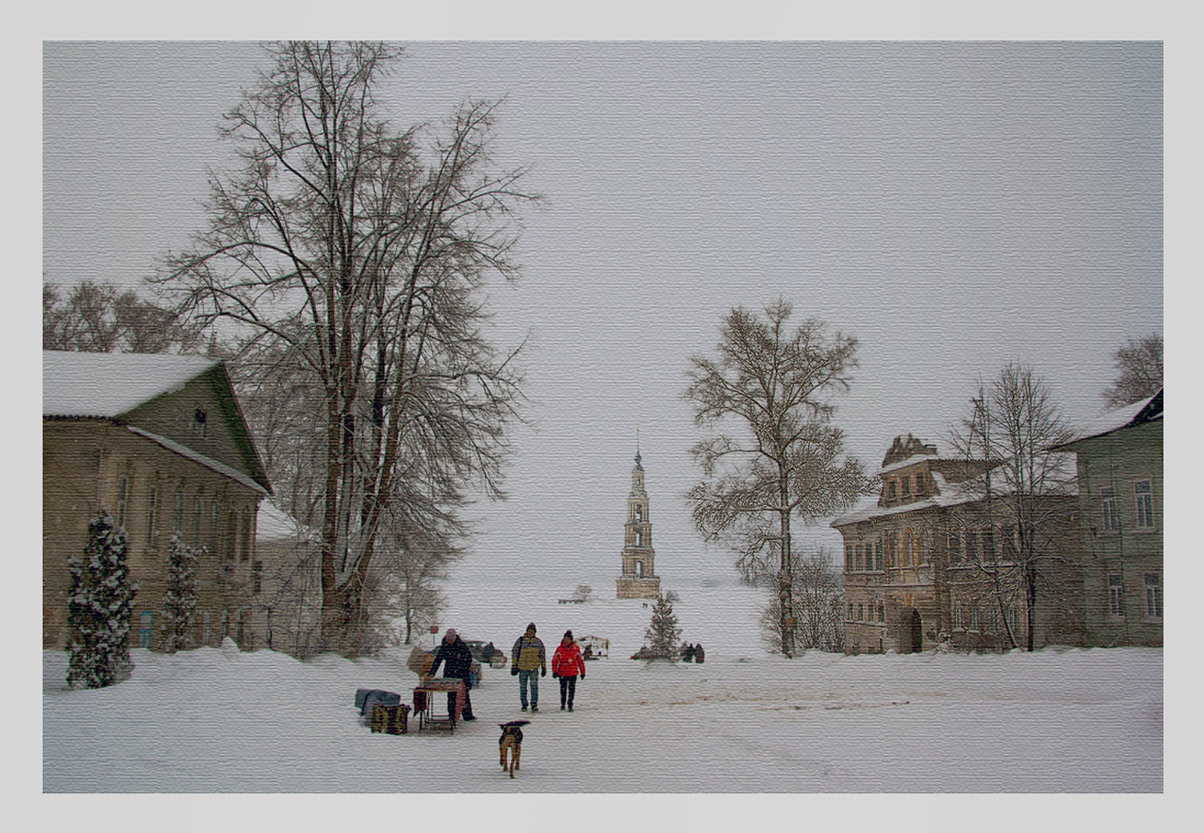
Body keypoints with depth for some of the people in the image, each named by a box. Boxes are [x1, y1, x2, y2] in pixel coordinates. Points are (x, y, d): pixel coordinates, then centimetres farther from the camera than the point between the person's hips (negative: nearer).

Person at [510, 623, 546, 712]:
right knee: (523, 687, 7)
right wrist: (514, 665, -2)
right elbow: (514, 652, 2)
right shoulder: (521, 640, -1)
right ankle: (524, 704, 18)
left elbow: (542, 656, 13)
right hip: (522, 668, 0)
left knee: (534, 686, -8)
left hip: (534, 668, 0)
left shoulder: (538, 642, 5)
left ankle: (534, 704, -2)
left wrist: (544, 668, 13)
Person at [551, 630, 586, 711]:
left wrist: (582, 672, 9)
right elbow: (555, 660, 2)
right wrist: (554, 671, -4)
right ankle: (562, 704, 24)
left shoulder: (576, 649, 2)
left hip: (573, 673, 0)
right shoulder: (560, 649, -1)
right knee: (563, 689, 7)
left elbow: (580, 661, 8)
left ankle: (570, 705, 11)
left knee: (572, 689, 0)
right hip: (562, 673, 0)